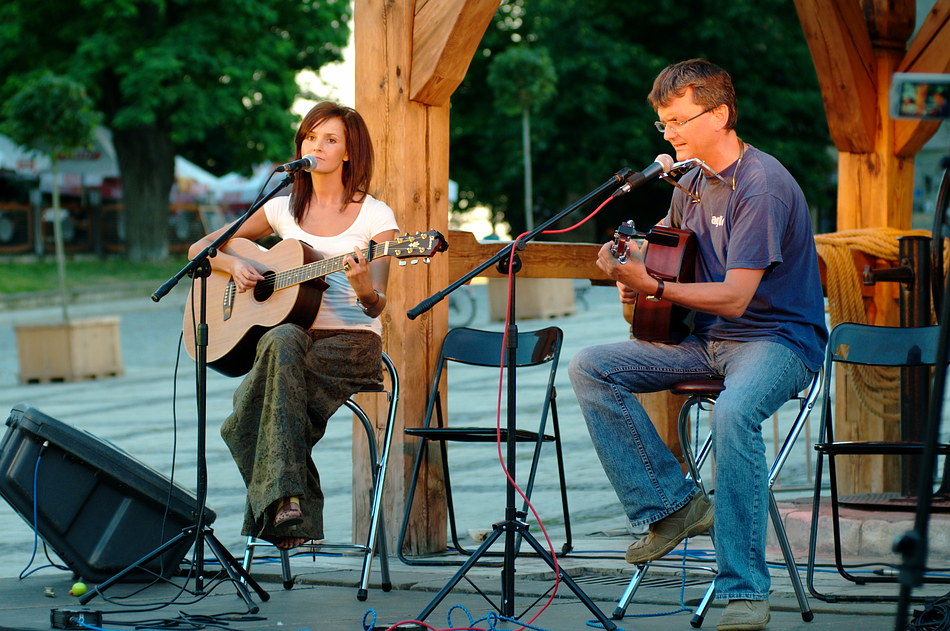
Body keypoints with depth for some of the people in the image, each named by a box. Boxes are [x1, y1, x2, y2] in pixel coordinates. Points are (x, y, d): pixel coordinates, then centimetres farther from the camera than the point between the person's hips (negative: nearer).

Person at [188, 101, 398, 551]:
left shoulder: (375, 215, 0)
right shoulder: (283, 210, 11)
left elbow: (376, 306, -10)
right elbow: (199, 249, 17)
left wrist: (365, 290, -33)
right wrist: (234, 264, -4)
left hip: (353, 345, -3)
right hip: (294, 336, 3)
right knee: (282, 341, -36)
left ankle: (278, 510, -32)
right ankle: (289, 503, -40)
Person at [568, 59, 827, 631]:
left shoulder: (761, 186, -19)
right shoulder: (693, 179, 8)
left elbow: (735, 297, -24)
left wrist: (653, 287, -32)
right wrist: (634, 266, 5)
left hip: (778, 338, -9)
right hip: (707, 339, 9)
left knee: (734, 412, -40)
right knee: (590, 368, -6)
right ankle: (674, 504, -7)